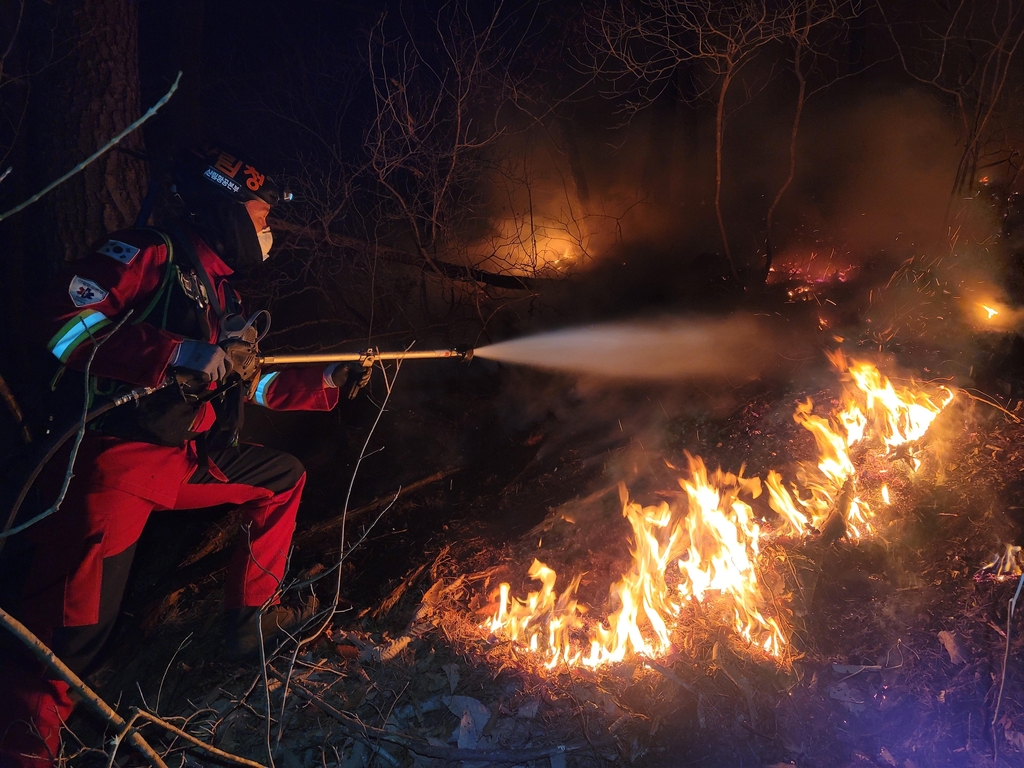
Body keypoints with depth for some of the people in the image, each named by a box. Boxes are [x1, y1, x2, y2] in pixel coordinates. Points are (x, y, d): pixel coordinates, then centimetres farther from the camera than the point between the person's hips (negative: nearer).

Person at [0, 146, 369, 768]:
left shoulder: (221, 295, 18)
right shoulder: (150, 256, -7)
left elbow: (251, 387, 25)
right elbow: (67, 326, -20)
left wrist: (331, 384, 23)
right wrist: (185, 356, -25)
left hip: (187, 459, 9)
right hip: (112, 458, -9)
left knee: (283, 477, 18)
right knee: (80, 620, -17)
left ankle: (251, 617, 25)